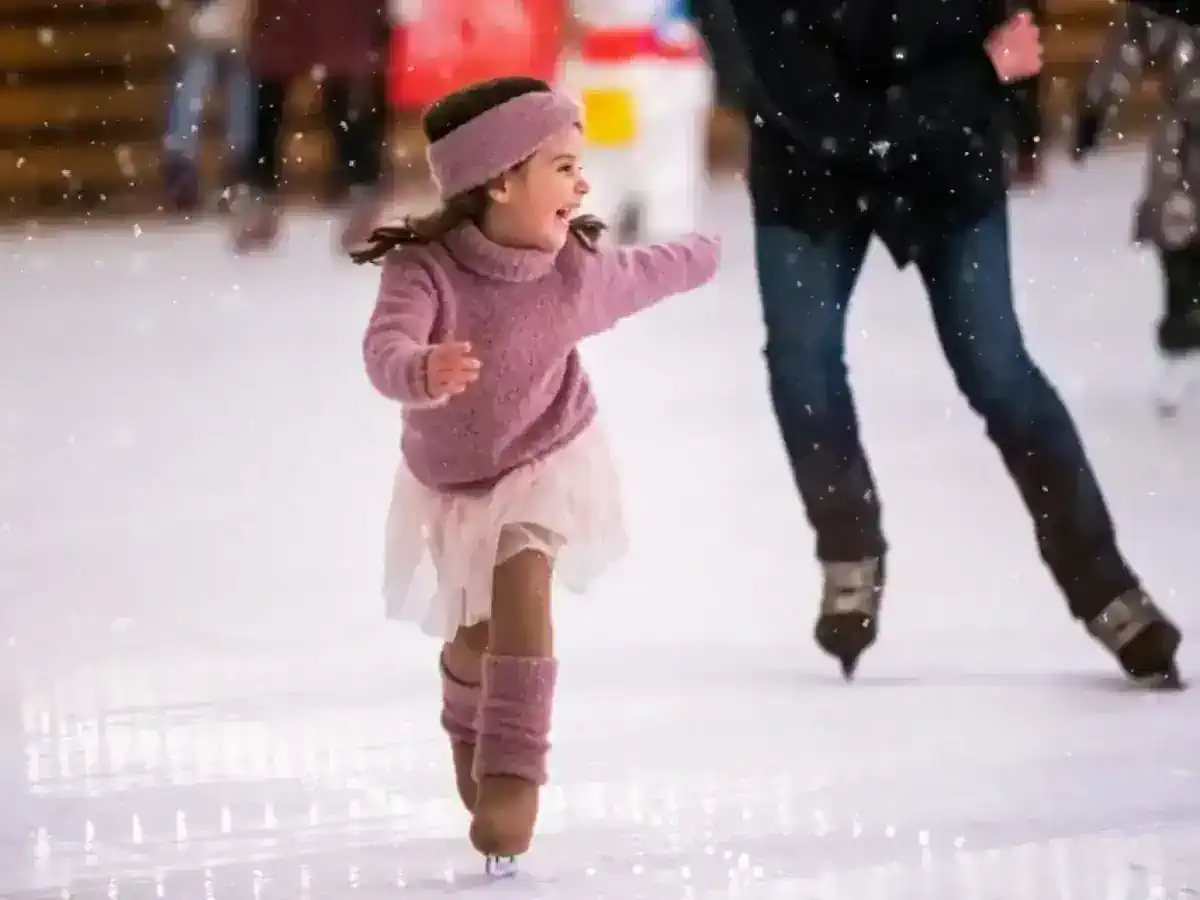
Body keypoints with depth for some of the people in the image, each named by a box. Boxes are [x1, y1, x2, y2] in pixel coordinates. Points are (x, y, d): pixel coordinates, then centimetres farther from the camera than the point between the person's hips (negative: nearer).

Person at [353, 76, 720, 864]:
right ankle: (468, 726, 52)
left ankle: (513, 771, -18)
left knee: (521, 590, -26)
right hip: (453, 483, 0)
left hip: (547, 462, 0)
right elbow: (385, 349, -48)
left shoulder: (576, 269, -19)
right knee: (475, 638, 15)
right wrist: (423, 373, -72)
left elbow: (638, 276, 5)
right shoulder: (423, 269, -31)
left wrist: (704, 260, 26)